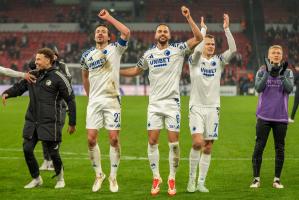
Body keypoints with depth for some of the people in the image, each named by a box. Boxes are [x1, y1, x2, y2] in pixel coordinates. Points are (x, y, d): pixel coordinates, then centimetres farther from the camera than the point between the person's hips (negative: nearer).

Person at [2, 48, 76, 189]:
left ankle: (60, 178, 27)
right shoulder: (32, 75, 9)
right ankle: (36, 179, 17)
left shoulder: (58, 78, -6)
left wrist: (72, 123, -2)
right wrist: (6, 93, -4)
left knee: (53, 152, 0)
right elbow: (18, 87, 20)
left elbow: (70, 100, -3)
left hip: (50, 123, -5)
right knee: (27, 149, -1)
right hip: (31, 122, 5)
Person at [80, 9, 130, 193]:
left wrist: (108, 17, -12)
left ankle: (113, 177, 6)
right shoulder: (87, 55, 11)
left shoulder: (115, 49, 1)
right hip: (94, 101, 3)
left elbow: (126, 33, -17)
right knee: (91, 139, -4)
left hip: (112, 100, -3)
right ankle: (99, 175, 11)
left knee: (114, 138, -6)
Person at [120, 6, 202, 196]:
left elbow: (198, 38, -11)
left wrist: (188, 18, -17)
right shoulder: (148, 54, 10)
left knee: (174, 142, -4)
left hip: (172, 102, -3)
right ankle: (156, 177, 10)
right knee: (152, 141, -1)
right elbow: (136, 70, 26)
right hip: (155, 103, 3)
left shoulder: (178, 49, 0)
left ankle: (172, 179, 8)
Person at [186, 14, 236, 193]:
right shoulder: (195, 60, -1)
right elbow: (197, 49, -24)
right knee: (198, 142, -18)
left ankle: (201, 183, 9)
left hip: (213, 108, 3)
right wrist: (203, 29, -15)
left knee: (208, 147, 3)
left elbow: (233, 50, -8)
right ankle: (191, 178, -2)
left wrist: (227, 29, -13)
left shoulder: (219, 61, 7)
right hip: (197, 107, -3)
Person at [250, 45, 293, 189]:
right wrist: (268, 73, -20)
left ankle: (277, 179, 13)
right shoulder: (262, 71, 4)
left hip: (281, 117, 1)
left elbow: (289, 89, -9)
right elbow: (258, 88, -11)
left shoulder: (287, 72, 6)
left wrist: (282, 74, -21)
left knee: (279, 148, 5)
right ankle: (256, 178, 5)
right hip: (264, 116, -1)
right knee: (259, 147, -2)